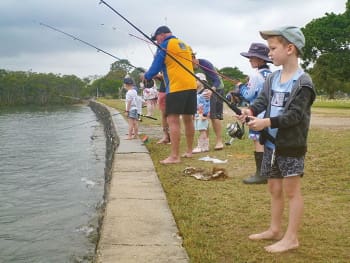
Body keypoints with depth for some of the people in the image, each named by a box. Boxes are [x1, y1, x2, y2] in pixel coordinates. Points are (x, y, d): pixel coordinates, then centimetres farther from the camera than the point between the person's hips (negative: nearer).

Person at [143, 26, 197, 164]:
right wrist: (162, 75, 34)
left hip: (176, 87, -8)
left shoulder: (164, 45, -1)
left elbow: (156, 66, -1)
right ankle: (189, 151, 22)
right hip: (191, 85, 8)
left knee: (173, 120, -9)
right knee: (188, 119, 14)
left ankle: (174, 156, -12)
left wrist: (147, 76, 18)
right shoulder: (185, 45, 22)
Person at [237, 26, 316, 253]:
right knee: (274, 188, 16)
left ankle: (291, 238, 10)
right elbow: (262, 100, 2)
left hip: (291, 145, -7)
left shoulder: (303, 82, -15)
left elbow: (295, 115, -21)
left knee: (292, 191, 1)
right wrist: (251, 110, -19)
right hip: (271, 143, 8)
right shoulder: (272, 78, 8)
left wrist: (267, 122, -28)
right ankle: (275, 230, 29)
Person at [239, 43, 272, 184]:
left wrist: (241, 87, 5)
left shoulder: (256, 75, -13)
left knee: (258, 142, -6)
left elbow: (248, 95, -12)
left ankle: (260, 174, -5)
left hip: (258, 114, -9)